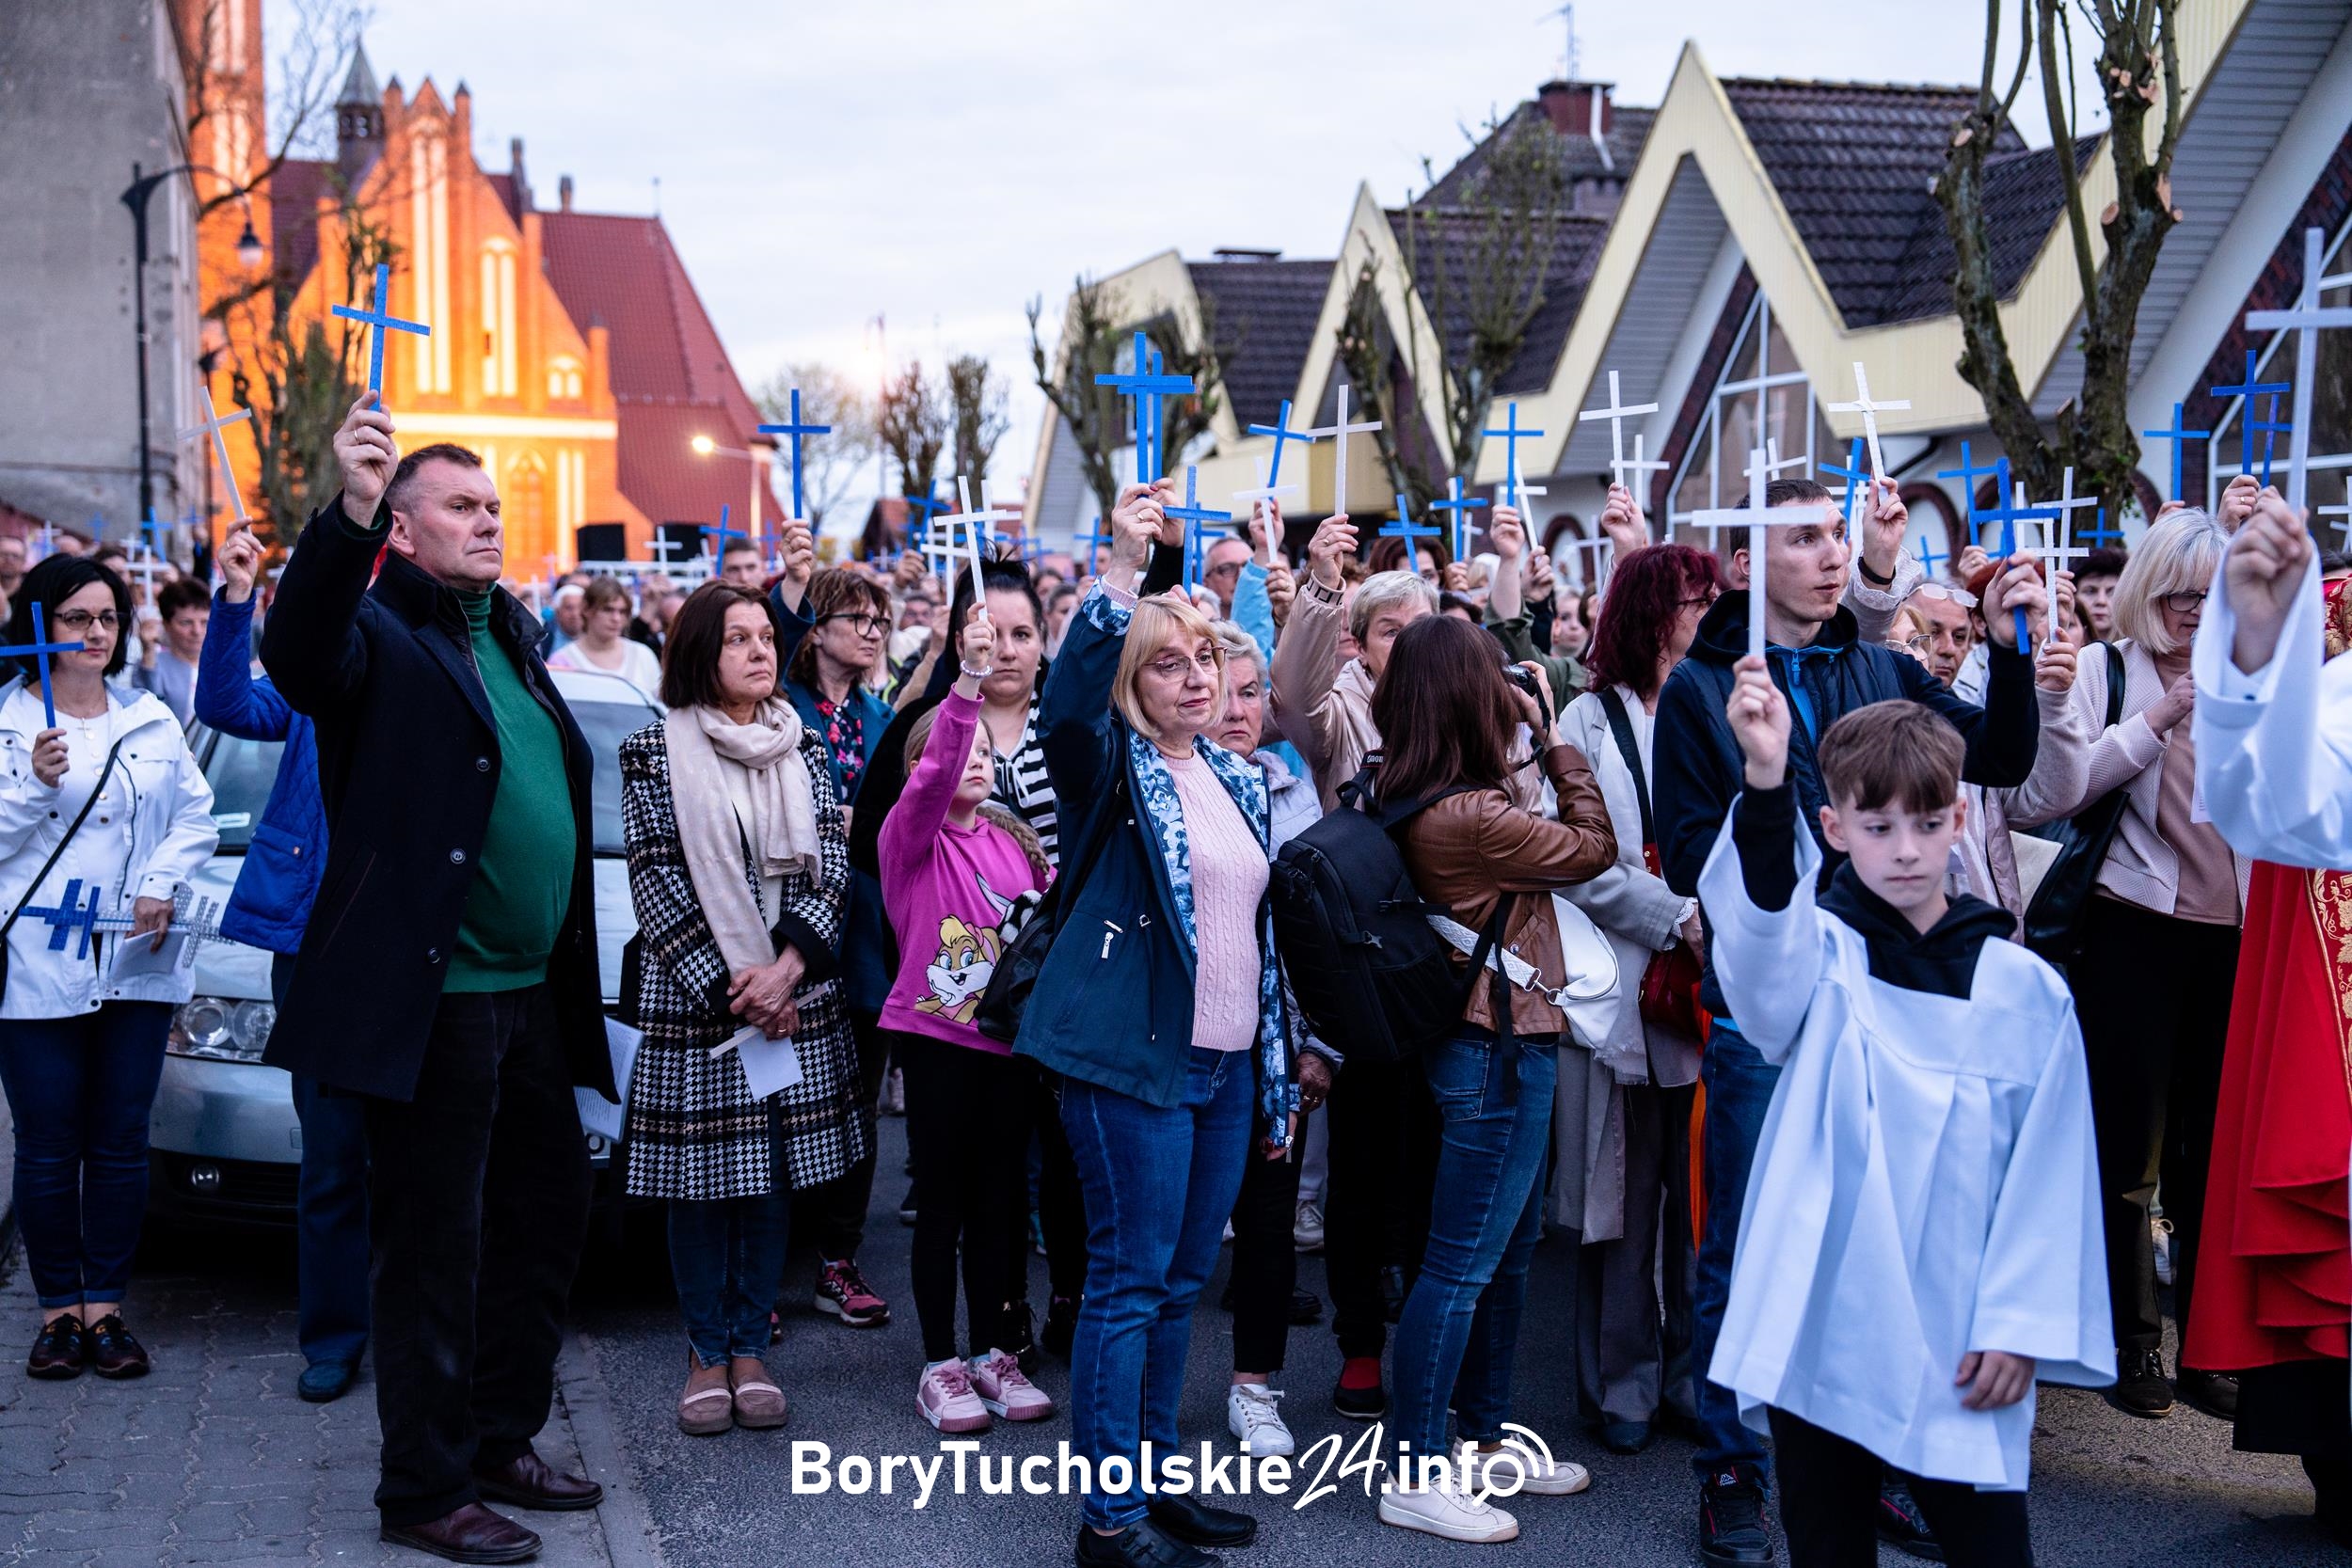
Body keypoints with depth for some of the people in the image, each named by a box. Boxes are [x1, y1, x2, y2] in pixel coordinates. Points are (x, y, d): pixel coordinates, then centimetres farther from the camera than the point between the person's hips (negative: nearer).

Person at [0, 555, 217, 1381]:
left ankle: (106, 1305, 15)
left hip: (137, 965, 3)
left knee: (121, 1142, 6)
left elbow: (196, 816, 11)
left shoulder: (151, 720, 10)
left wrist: (163, 884, -5)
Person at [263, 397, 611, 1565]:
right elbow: (299, 655, -32)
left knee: (546, 1221, 17)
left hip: (533, 996, 8)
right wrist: (350, 514, -46)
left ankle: (499, 1442, 32)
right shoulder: (385, 633, -8)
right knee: (433, 1250, 1)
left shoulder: (513, 635, 15)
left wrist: (570, 978, 16)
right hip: (434, 999, -8)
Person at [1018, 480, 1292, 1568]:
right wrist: (1120, 575, -38)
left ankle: (1152, 1479, 25)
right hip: (1132, 1057, -7)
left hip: (1227, 1064, 7)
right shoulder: (1113, 768, -5)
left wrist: (1280, 1073, 17)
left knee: (1182, 1280, 13)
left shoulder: (1241, 781, 14)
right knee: (1129, 1277, -4)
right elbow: (1067, 704, -30)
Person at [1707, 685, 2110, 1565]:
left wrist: (2018, 1327, -4)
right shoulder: (1814, 956, -1)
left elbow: (2049, 1175, 3)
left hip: (1959, 1359, 0)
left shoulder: (2027, 991, 1)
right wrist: (1766, 778, -42)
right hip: (1818, 1337, 0)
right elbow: (1758, 924, -26)